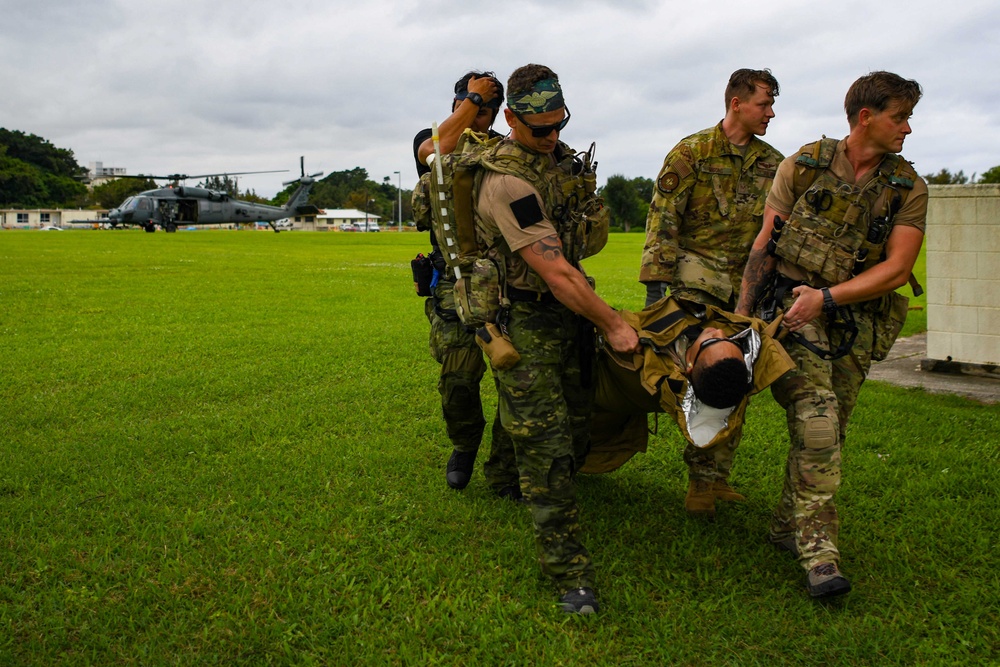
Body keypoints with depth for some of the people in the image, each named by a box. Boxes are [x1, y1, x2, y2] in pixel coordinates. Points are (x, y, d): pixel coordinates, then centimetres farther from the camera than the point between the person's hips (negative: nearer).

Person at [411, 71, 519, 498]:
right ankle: (464, 446, 20)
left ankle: (504, 473, 11)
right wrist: (472, 97, -5)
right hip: (455, 282, -2)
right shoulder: (428, 140, 10)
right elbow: (441, 149, -14)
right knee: (458, 376, -12)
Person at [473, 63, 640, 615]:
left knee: (576, 434, 14)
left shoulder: (560, 156, 7)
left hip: (569, 310, 8)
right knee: (546, 444, -6)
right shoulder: (507, 182, -23)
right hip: (527, 323, -8)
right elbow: (555, 273, -24)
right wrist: (613, 325, -17)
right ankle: (569, 572, 1)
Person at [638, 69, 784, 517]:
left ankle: (713, 478, 15)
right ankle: (702, 476, -1)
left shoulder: (773, 163, 13)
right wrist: (657, 284, -13)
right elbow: (662, 221, -6)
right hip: (696, 280, -5)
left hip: (749, 287, 5)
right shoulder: (691, 153, -1)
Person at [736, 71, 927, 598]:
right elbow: (765, 243, 4)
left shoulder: (908, 189, 4)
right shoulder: (805, 165, 0)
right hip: (792, 310, -3)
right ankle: (818, 552, -17)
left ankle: (787, 525, 25)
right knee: (816, 419, -19)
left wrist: (827, 297, -17)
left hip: (854, 323, 3)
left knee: (826, 431, 6)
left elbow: (897, 268, -5)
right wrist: (741, 314, -1)